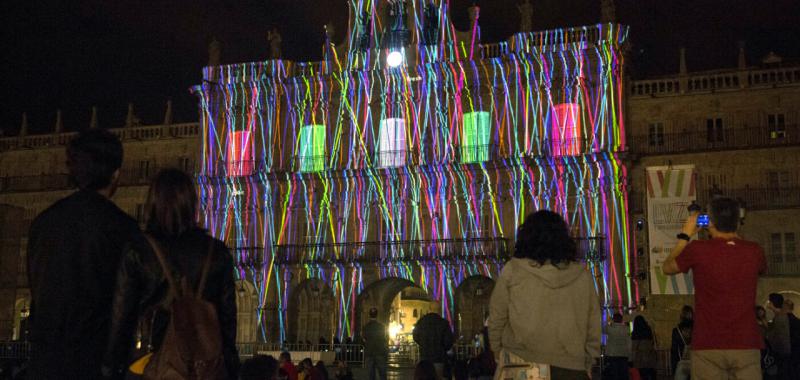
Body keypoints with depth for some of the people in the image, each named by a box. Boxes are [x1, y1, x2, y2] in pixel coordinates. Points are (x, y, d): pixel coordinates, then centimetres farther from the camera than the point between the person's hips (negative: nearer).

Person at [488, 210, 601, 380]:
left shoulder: (512, 270, -4)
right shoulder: (582, 275, 1)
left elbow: (496, 320, 2)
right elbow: (593, 329, 6)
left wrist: (498, 353, 17)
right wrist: (586, 366, 18)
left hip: (520, 366, -1)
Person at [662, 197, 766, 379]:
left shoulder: (698, 250, -8)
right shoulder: (754, 251, 0)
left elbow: (667, 268, 11)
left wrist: (685, 235, 18)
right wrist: (734, 236, 26)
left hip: (708, 346, -2)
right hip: (746, 345, 2)